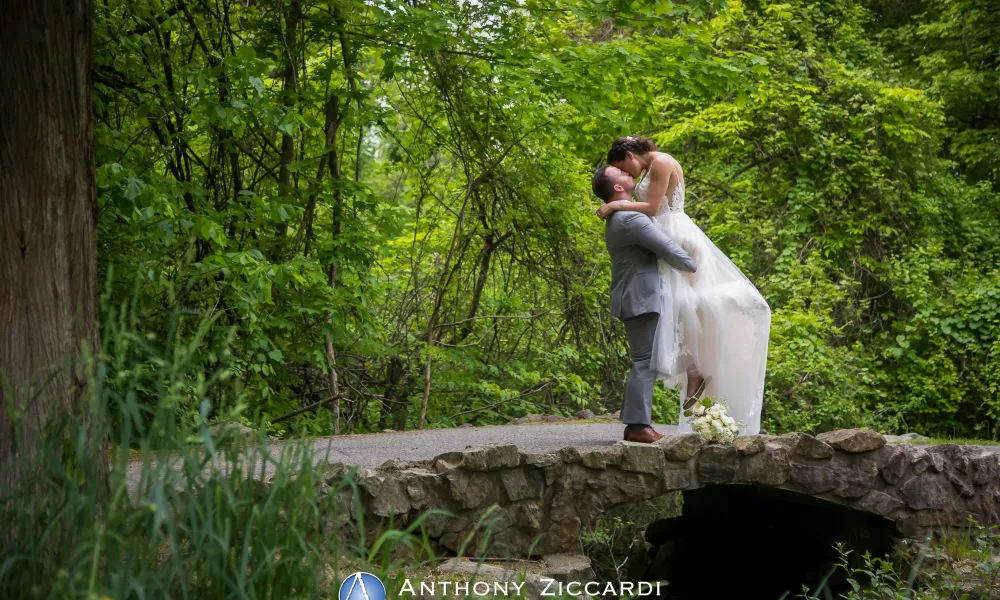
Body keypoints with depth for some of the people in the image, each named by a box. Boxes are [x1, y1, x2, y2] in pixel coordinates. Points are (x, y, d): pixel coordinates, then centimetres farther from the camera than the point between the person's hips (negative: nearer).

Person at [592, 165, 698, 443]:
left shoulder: (616, 220, 17)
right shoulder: (632, 219, -17)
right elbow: (669, 250, -18)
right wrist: (694, 267, -1)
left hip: (635, 299, 10)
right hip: (642, 300, -10)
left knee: (644, 364, 12)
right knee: (645, 363, -9)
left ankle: (636, 422, 13)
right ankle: (638, 425, -9)